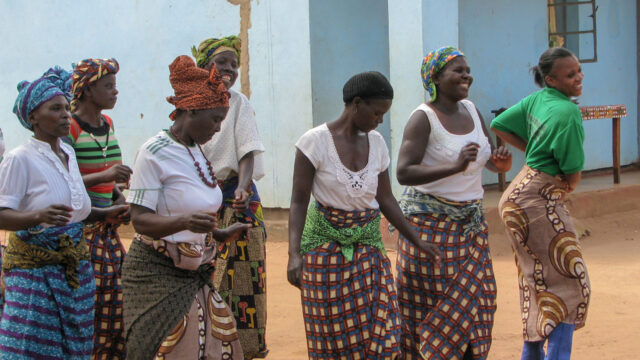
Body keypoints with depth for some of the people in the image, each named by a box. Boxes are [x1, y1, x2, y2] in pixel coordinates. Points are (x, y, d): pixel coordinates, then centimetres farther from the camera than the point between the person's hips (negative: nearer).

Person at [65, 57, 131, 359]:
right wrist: (103, 176, -27)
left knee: (116, 299, 4)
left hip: (107, 228, 8)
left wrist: (119, 198, 7)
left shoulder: (107, 123, 13)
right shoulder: (69, 128, -11)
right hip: (77, 229, -8)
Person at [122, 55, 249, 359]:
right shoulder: (155, 152, -13)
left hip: (195, 274, 8)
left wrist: (220, 234, 12)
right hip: (158, 273, -8)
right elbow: (140, 219, -20)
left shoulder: (195, 151, 12)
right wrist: (184, 222, -35)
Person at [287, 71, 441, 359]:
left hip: (368, 244, 5)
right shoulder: (316, 141, -12)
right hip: (325, 245, -4)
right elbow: (299, 202, -13)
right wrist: (294, 253, -24)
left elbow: (385, 199, 11)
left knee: (381, 327, -4)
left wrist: (417, 241, 9)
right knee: (332, 335, 1)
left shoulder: (376, 143, 5)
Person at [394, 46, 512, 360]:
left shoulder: (471, 110, 8)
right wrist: (455, 167, -32)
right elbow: (403, 173, -22)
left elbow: (491, 160, 16)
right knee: (432, 305, -2)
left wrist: (501, 162, -8)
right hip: (431, 224, -6)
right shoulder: (423, 118, -13)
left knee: (472, 299, 6)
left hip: (470, 223, 7)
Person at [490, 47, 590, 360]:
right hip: (539, 200, -9)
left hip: (519, 192, 9)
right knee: (571, 281, -5)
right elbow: (573, 174, -14)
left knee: (537, 281, 17)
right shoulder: (568, 112, -18)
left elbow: (498, 125, 15)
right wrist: (567, 186, 8)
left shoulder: (537, 100, 5)